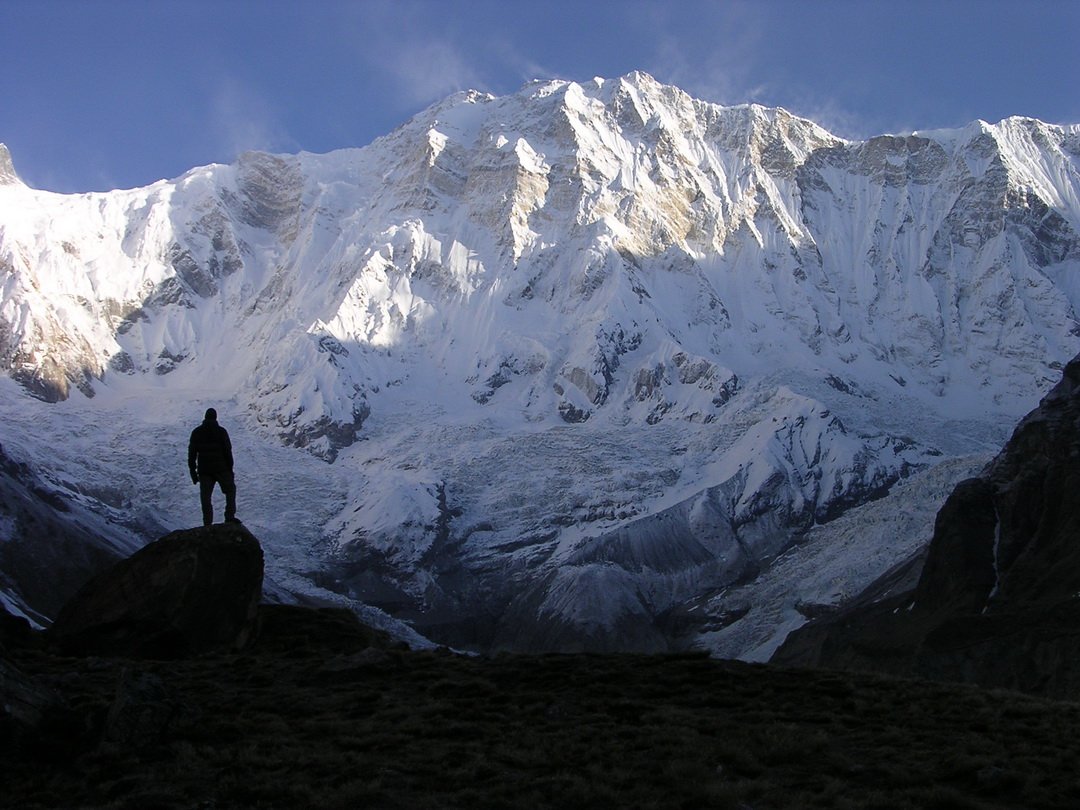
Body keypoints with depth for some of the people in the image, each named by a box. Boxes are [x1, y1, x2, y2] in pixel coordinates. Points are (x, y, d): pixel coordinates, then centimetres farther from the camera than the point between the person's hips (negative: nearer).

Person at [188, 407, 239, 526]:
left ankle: (207, 523, 1)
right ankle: (229, 517, 5)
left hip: (204, 471, 2)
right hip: (221, 468, -2)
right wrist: (230, 468, 3)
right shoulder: (221, 431, -4)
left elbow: (191, 453, 3)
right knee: (230, 490, 15)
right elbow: (228, 451, -5)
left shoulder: (196, 432, 3)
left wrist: (192, 471, 9)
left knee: (205, 497, 5)